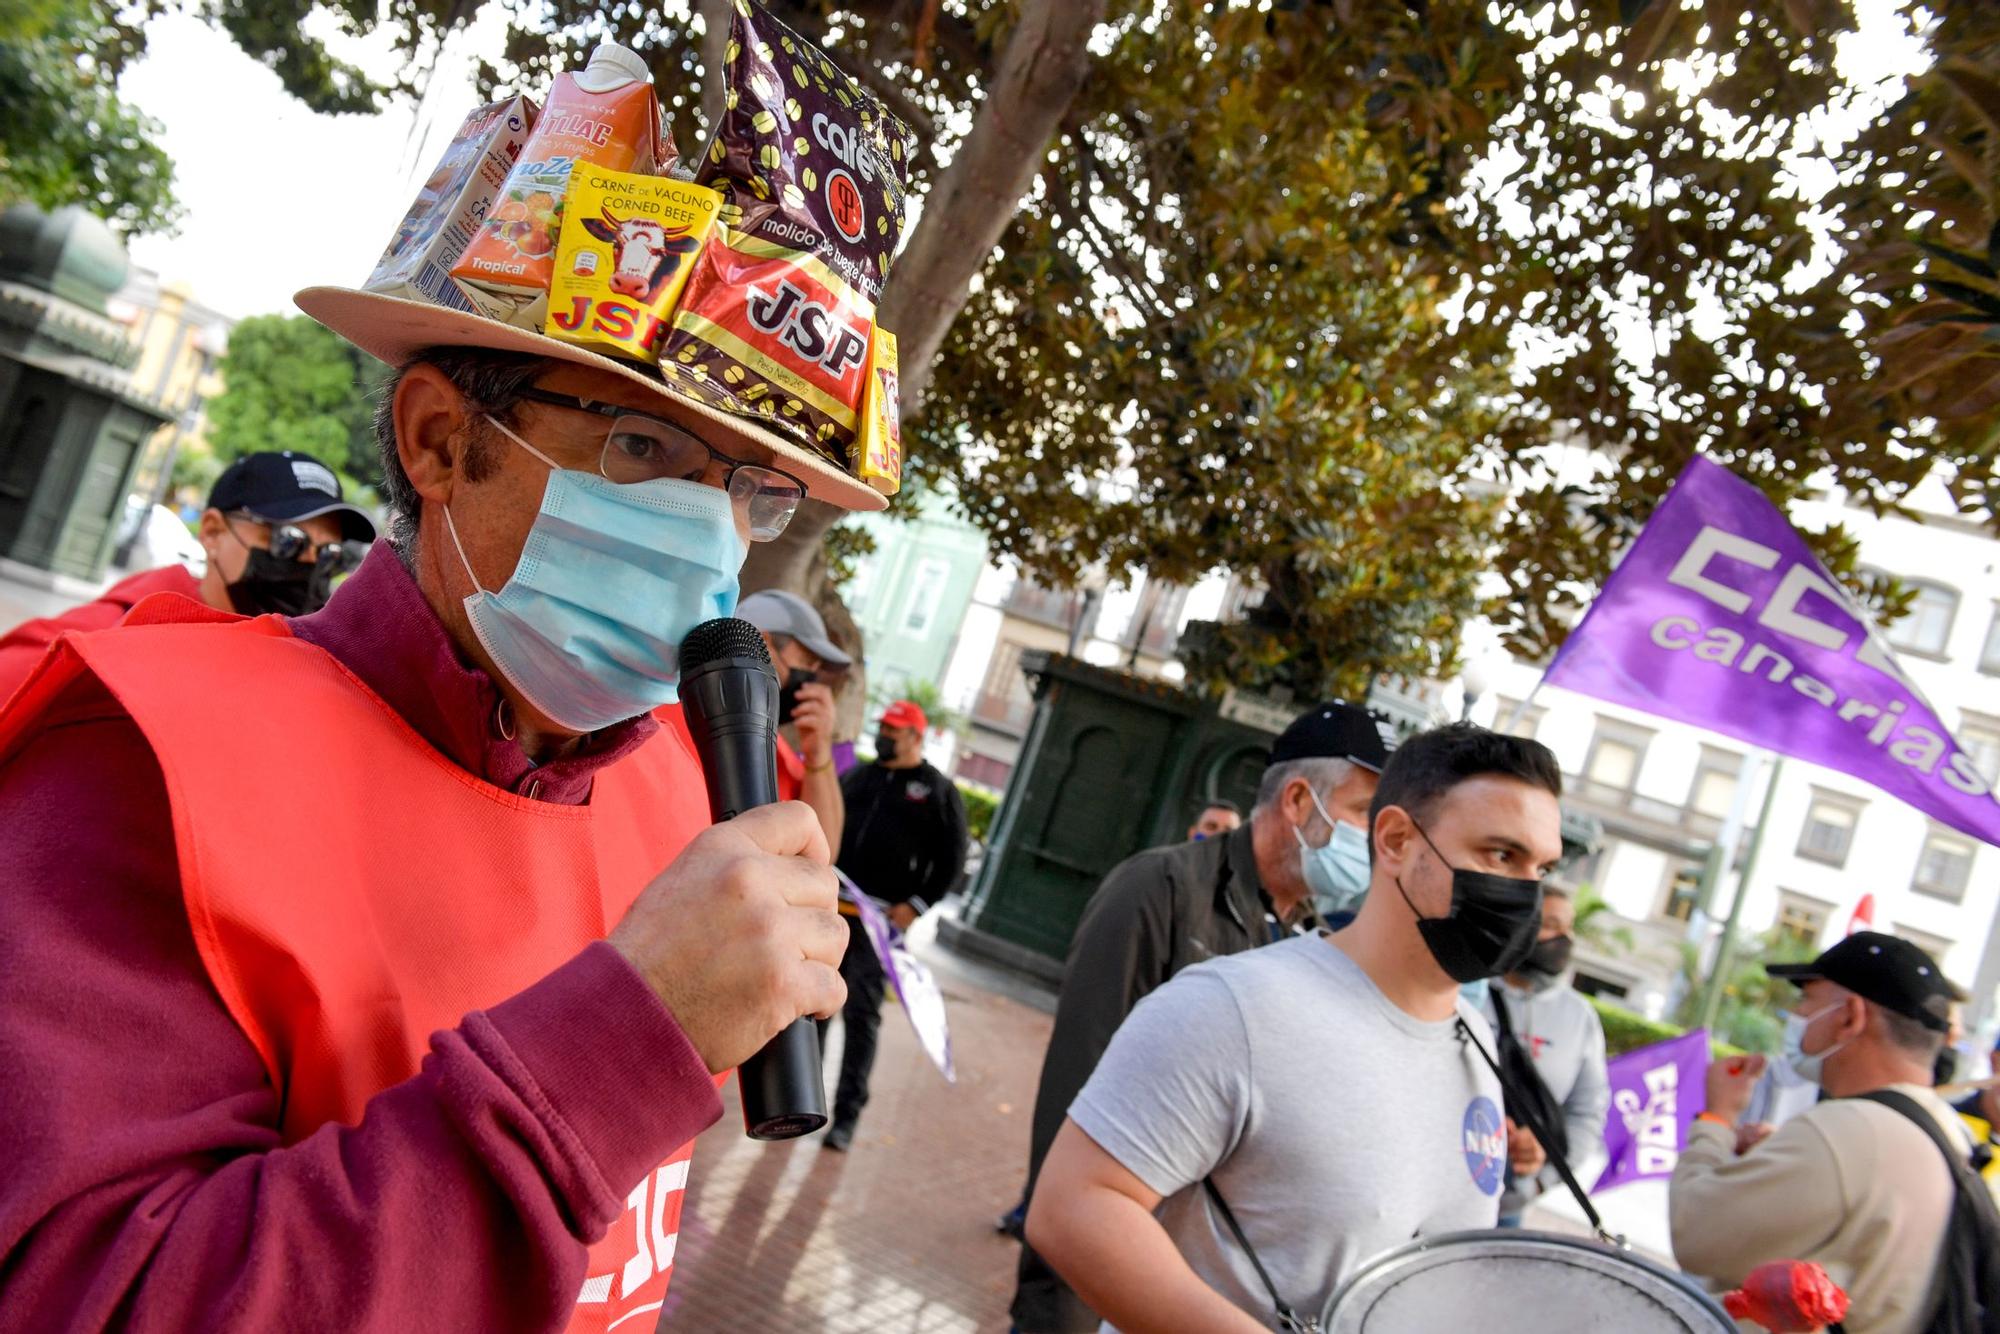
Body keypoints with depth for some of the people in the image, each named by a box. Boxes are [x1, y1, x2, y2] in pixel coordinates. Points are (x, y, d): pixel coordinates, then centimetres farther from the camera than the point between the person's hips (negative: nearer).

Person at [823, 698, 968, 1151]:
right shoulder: (856, 776, 13)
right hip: (830, 910, 5)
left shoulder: (938, 790, -1)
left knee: (860, 1015, -3)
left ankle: (847, 1114, 5)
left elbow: (951, 860, -3)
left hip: (881, 921, -5)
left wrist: (915, 905, -11)